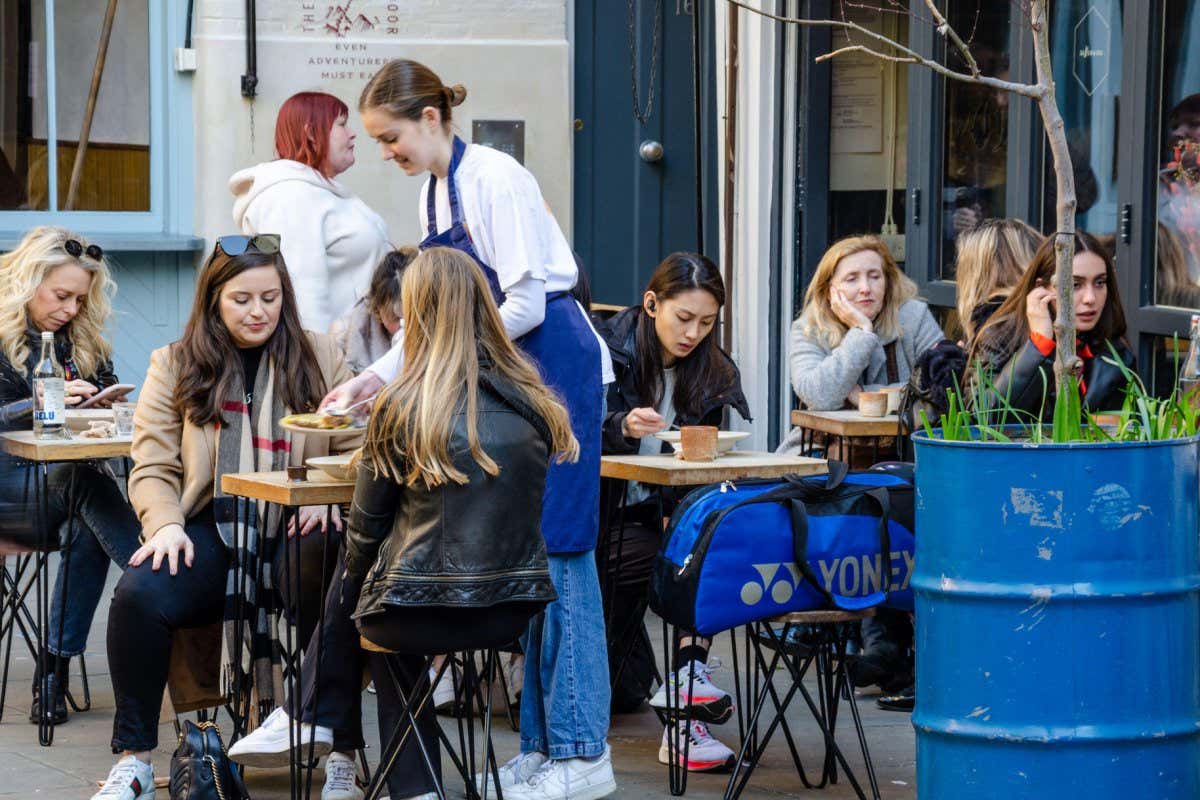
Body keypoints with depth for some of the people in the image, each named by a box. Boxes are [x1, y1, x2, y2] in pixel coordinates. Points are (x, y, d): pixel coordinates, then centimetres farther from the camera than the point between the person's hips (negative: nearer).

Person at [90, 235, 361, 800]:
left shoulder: (319, 357, 12)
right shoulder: (175, 366, 11)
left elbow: (354, 451, 8)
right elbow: (153, 468, 6)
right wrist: (165, 524, -14)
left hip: (294, 528, 0)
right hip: (210, 533, 1)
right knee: (138, 596, -29)